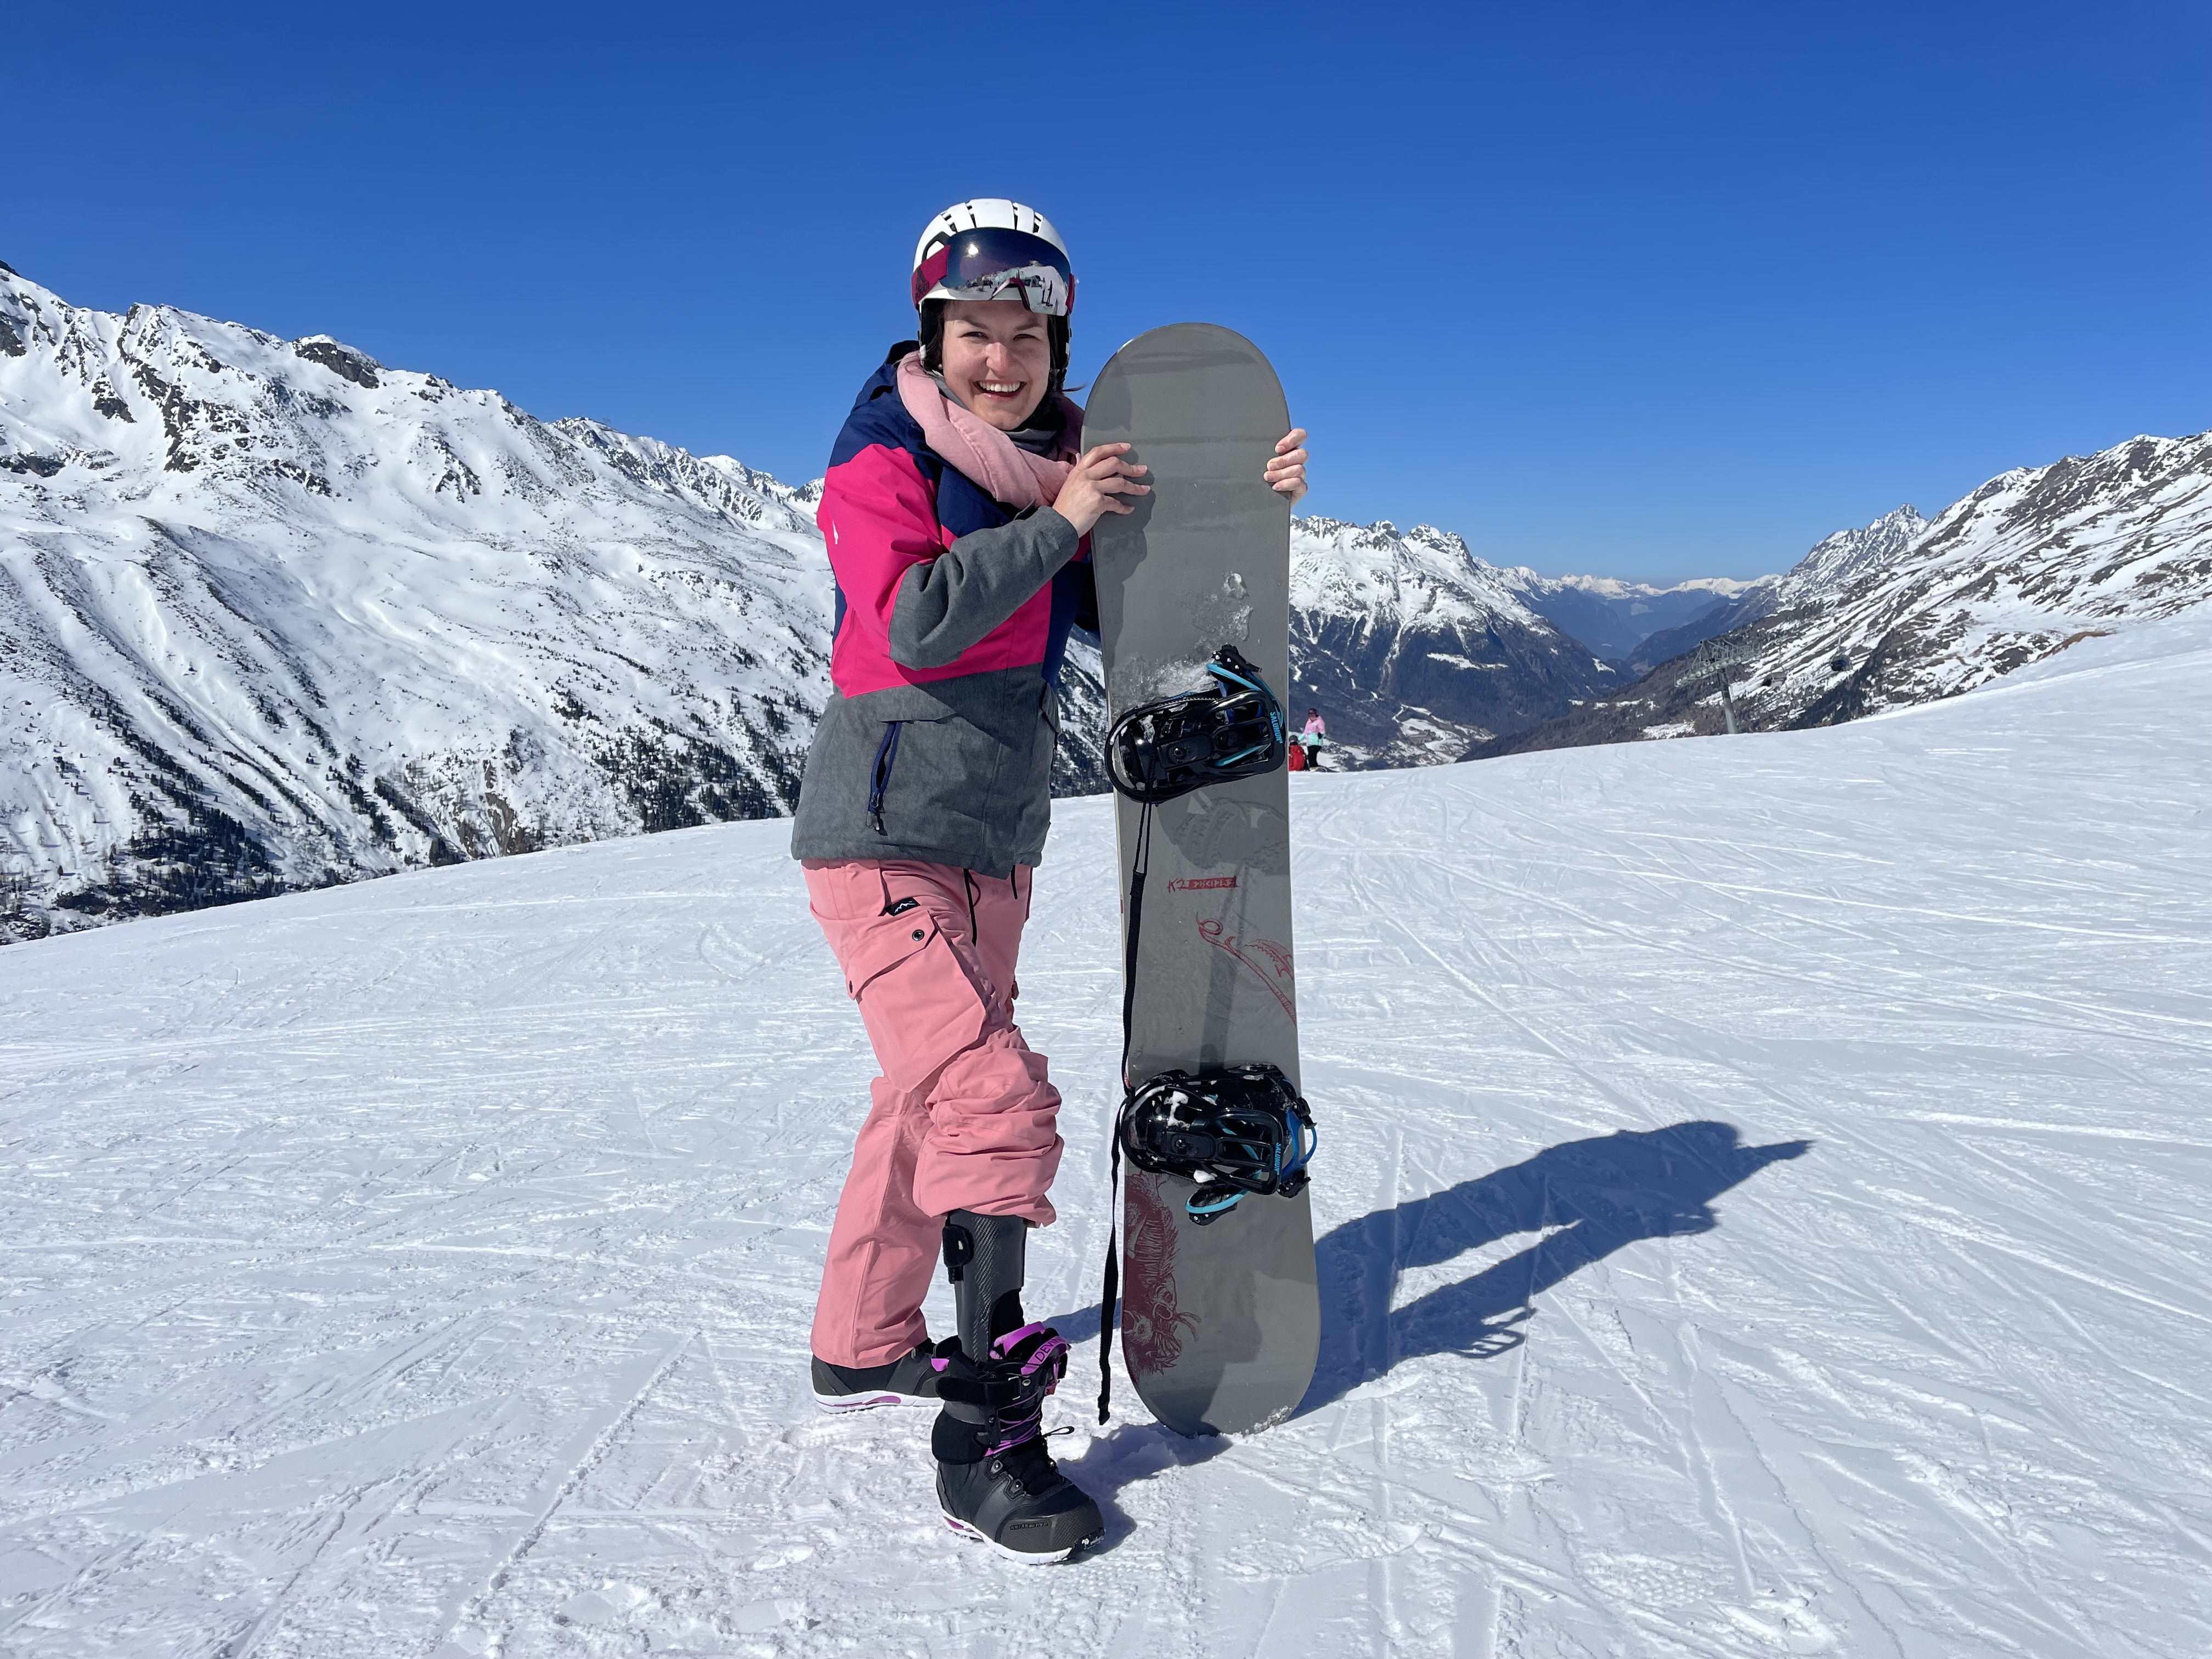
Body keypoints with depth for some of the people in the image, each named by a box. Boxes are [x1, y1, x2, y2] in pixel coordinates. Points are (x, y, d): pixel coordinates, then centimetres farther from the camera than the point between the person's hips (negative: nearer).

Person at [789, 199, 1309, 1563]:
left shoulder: (1063, 468, 9)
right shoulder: (882, 461, -9)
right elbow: (914, 620, -26)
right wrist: (1056, 523, -22)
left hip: (996, 848, 8)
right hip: (884, 844, -7)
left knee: (932, 1098, 17)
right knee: (997, 1100, -19)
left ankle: (865, 1347, 36)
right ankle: (986, 1430, -7)